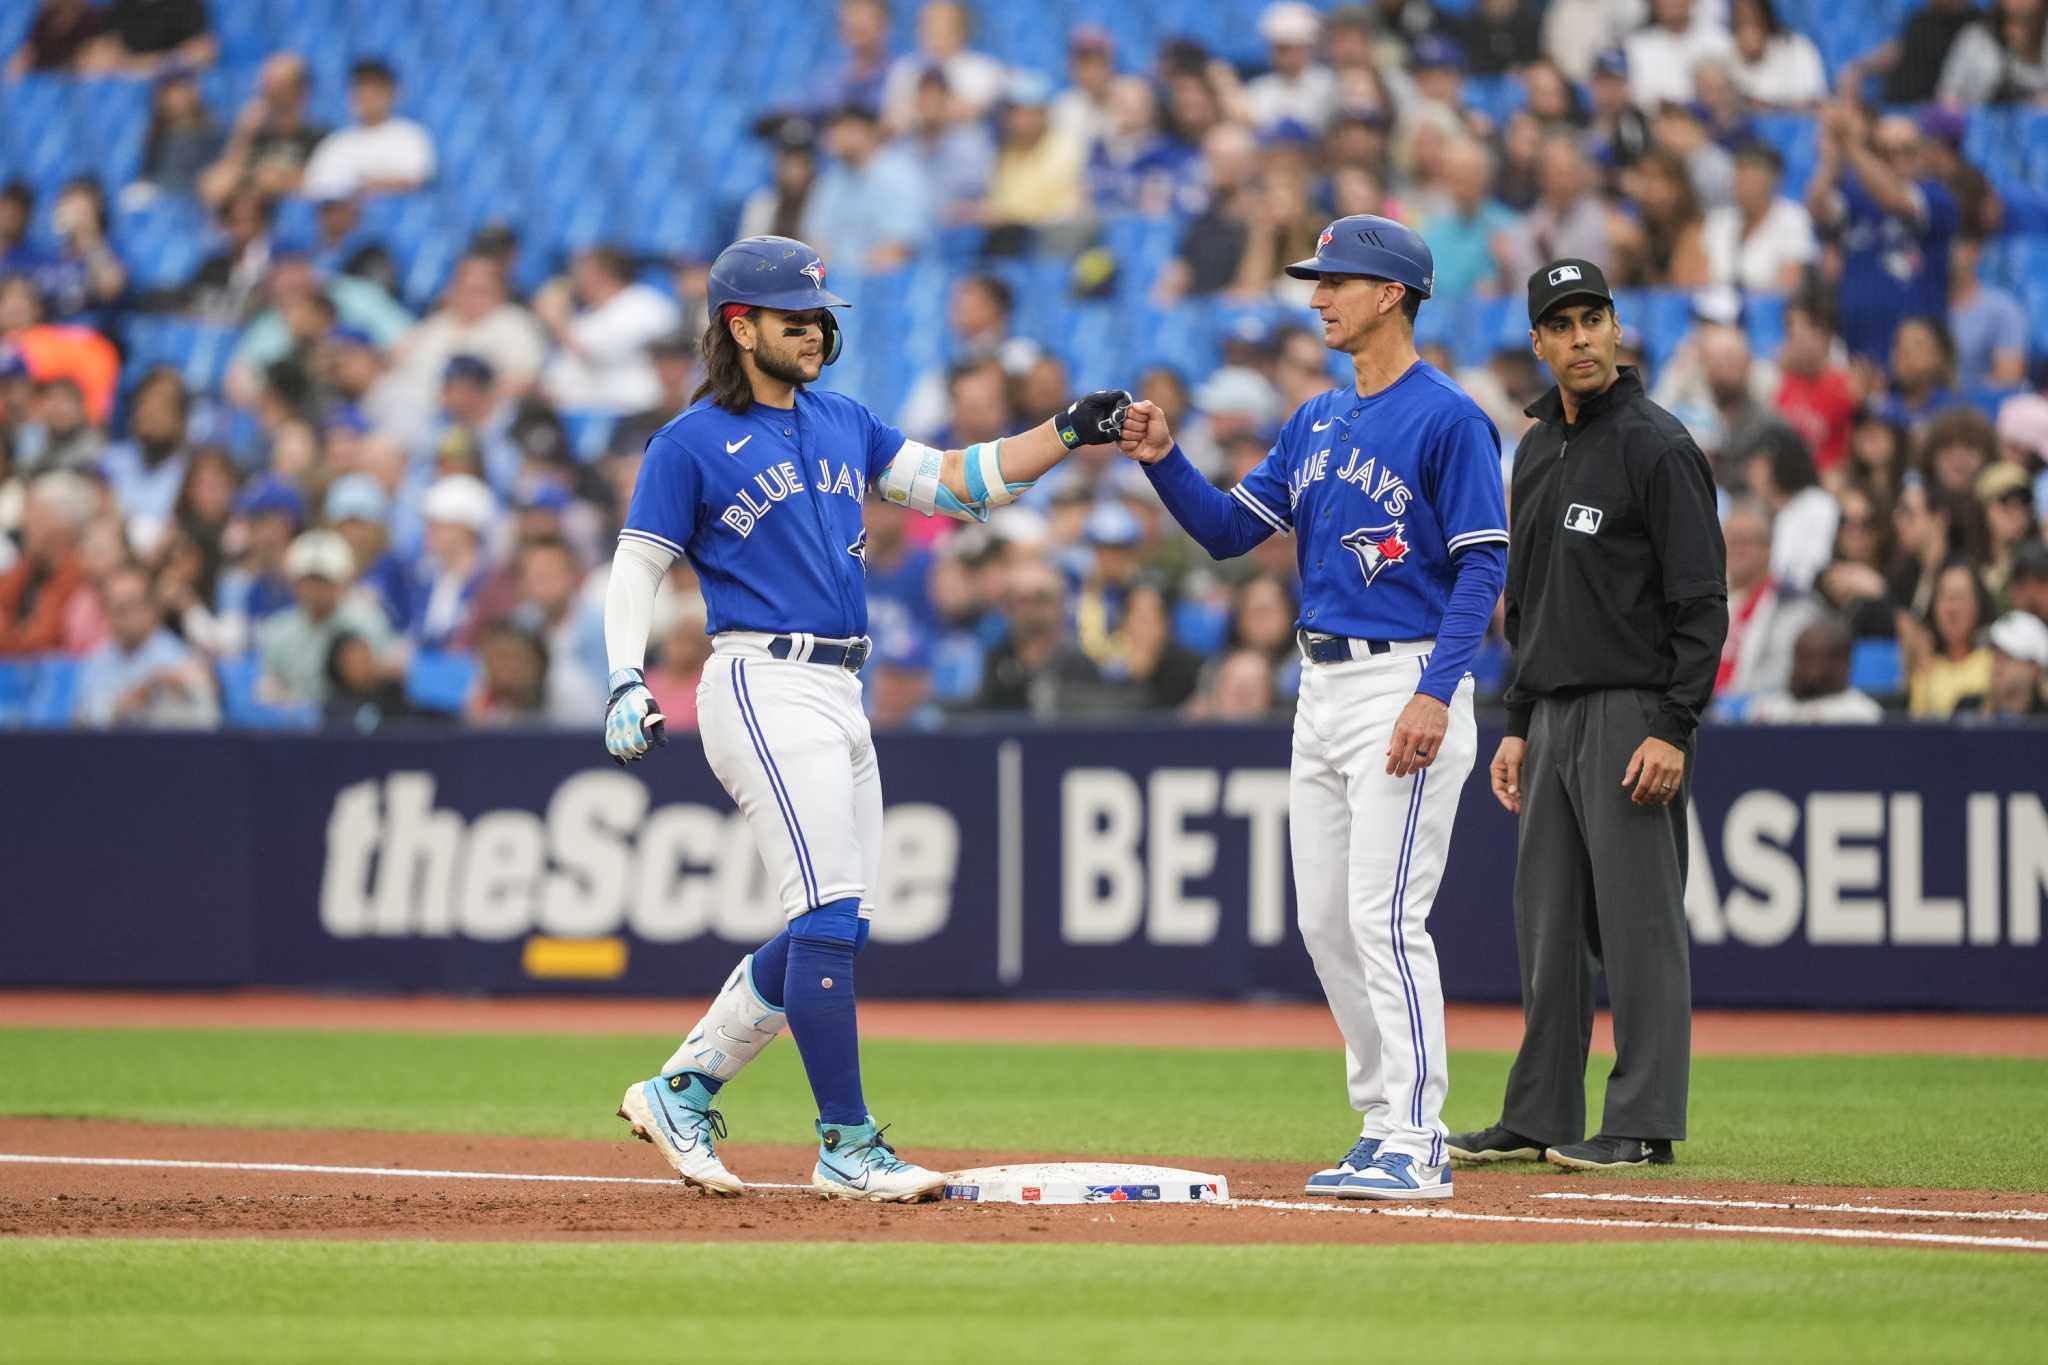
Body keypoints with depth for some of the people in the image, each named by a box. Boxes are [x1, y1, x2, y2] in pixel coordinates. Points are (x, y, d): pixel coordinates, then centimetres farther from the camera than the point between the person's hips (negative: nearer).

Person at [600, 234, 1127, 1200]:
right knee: (829, 918, -13)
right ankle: (848, 1148, -8)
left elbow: (950, 483, 15)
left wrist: (1067, 433, 4)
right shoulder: (691, 444, -4)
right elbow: (635, 569, -5)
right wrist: (626, 683, -19)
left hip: (840, 693, 8)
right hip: (763, 685, -8)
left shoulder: (842, 423, 16)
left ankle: (682, 1090, 19)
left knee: (833, 930, 8)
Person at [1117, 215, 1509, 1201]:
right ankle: (1390, 1125, 17)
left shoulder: (1447, 420, -9)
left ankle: (1415, 1147, -11)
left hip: (1405, 685, -9)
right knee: (1326, 924, 9)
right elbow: (1227, 531, 14)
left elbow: (1482, 567, -14)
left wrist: (1435, 694, -23)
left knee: (1384, 916, -13)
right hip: (1321, 690, 9)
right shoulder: (1316, 422, 15)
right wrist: (1162, 459, -3)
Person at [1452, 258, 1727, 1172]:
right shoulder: (1537, 453, 15)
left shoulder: (1657, 447, -9)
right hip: (1552, 716, 8)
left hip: (1632, 714, -8)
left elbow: (1702, 603, -13)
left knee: (1638, 920, -6)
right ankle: (1541, 1116, 16)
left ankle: (1645, 1122, -3)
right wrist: (1518, 725, 17)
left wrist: (1674, 729, -20)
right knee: (1547, 924, 10)